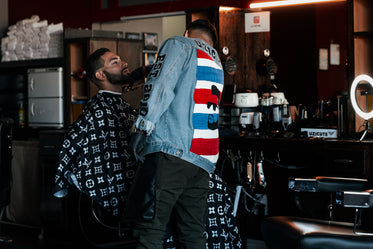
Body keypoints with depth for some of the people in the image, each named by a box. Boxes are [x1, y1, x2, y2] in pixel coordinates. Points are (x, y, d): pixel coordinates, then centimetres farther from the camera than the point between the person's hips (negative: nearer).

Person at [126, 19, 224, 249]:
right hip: (204, 160, 8)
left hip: (170, 151, -8)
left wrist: (142, 128, -8)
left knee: (150, 229, -11)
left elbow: (159, 87, -8)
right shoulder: (216, 62, 28)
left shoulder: (179, 45, 6)